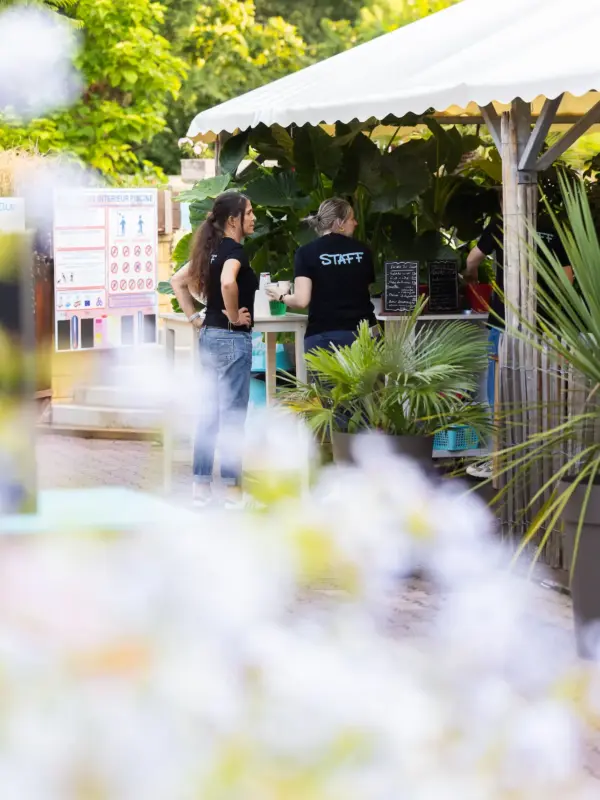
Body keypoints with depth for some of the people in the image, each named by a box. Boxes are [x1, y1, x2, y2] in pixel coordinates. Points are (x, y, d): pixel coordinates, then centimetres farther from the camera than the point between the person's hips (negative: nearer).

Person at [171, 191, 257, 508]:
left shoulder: (212, 249, 11)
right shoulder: (234, 250, -14)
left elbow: (178, 281, 17)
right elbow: (227, 282, -34)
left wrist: (194, 317, 12)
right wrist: (234, 316, -20)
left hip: (209, 335, 9)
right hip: (232, 338, -9)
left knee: (210, 411, 11)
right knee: (233, 413, -3)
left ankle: (201, 485, 14)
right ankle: (232, 488, 1)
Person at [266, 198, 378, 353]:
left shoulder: (307, 252, -3)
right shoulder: (362, 250, 7)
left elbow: (301, 300, -10)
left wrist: (281, 297, 10)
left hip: (324, 336, -2)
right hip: (363, 334, 2)